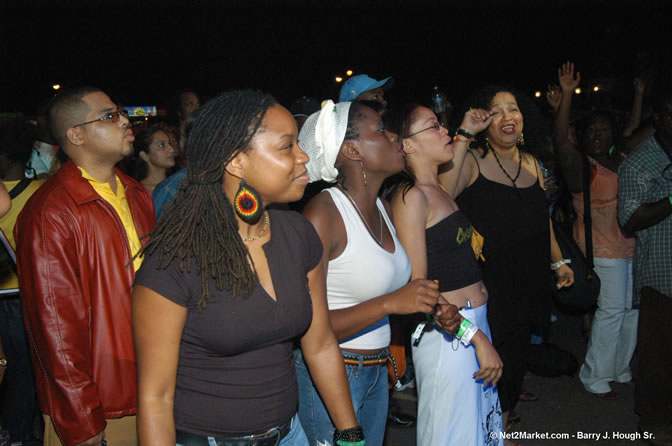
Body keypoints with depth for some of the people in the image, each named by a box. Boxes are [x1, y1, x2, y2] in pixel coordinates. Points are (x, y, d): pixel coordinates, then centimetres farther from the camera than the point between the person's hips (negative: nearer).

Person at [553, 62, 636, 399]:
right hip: (602, 248, -8)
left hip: (631, 245, 8)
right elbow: (559, 140, -26)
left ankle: (621, 369, 31)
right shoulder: (580, 164, -11)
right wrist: (567, 95, -32)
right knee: (611, 310, -6)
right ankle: (595, 377, 8)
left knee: (632, 308, 14)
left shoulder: (622, 160, 10)